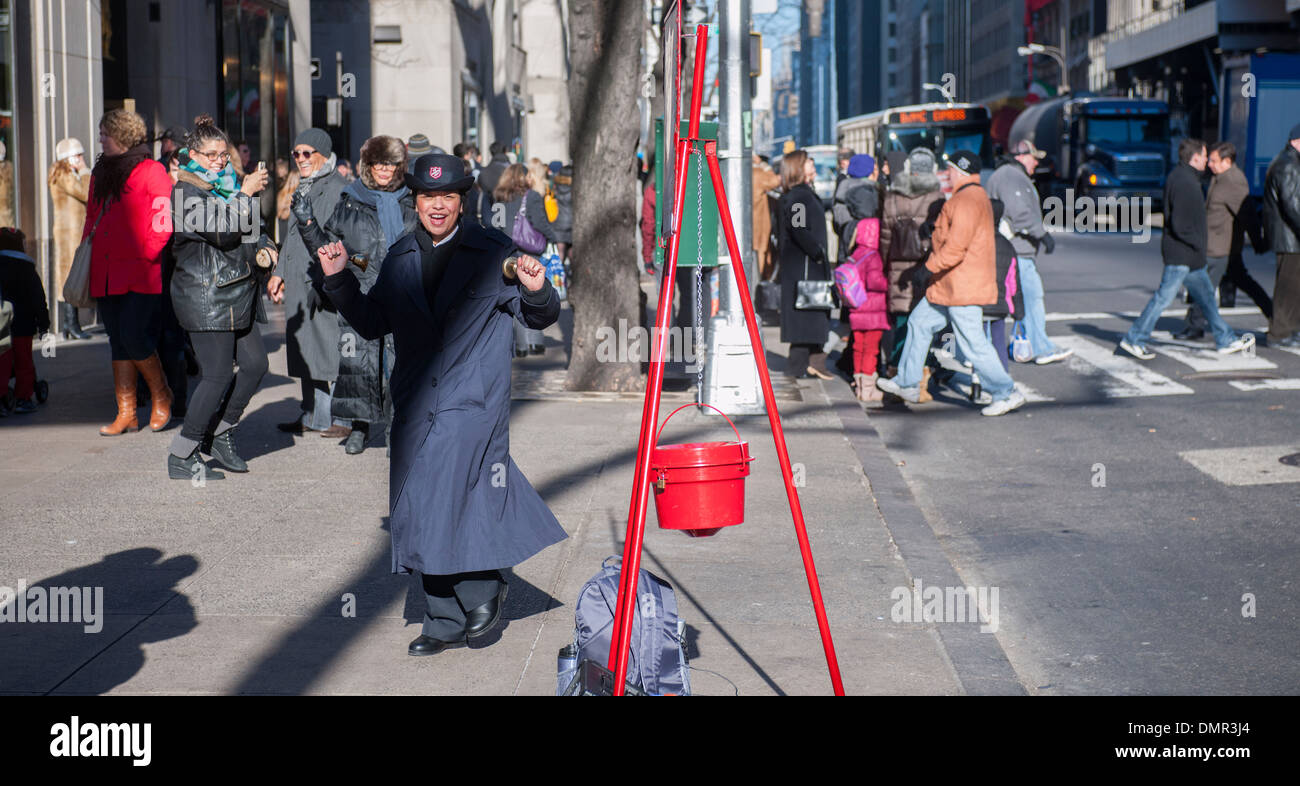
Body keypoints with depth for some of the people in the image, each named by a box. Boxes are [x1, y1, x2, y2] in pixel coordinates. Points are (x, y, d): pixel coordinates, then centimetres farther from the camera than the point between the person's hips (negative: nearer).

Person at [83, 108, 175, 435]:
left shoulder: (151, 172, -4)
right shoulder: (100, 174, 18)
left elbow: (163, 219, -9)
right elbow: (91, 218, 25)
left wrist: (149, 254, -14)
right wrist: (86, 252, 14)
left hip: (141, 274, -7)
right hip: (106, 276, 7)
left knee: (134, 338, -13)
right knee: (118, 343, 8)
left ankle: (161, 396, 10)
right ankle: (126, 414, 12)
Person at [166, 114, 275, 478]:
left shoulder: (228, 184, 18)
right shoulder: (187, 191, -9)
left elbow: (248, 231, 29)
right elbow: (222, 231, -21)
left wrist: (263, 246, 9)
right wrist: (247, 193, -17)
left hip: (236, 292, 9)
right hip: (206, 294, -9)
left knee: (255, 364, 7)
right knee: (218, 374, -10)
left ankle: (220, 435, 22)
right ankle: (181, 457, -2)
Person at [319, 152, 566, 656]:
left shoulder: (494, 254, -2)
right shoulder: (399, 259, 11)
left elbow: (540, 319, 2)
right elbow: (372, 324, 18)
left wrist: (536, 290, -20)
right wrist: (339, 279, 7)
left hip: (474, 404, -5)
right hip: (415, 407, 5)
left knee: (453, 498, -15)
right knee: (420, 514, 7)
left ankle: (483, 590, 11)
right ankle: (445, 623, 18)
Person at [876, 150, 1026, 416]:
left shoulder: (966, 200, -18)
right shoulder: (976, 196, 17)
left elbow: (956, 247, -26)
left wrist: (928, 268, -20)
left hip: (963, 288, -11)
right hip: (949, 285, 11)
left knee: (973, 343, -8)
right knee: (919, 322, 17)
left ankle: (1007, 393, -2)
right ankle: (907, 384, 25)